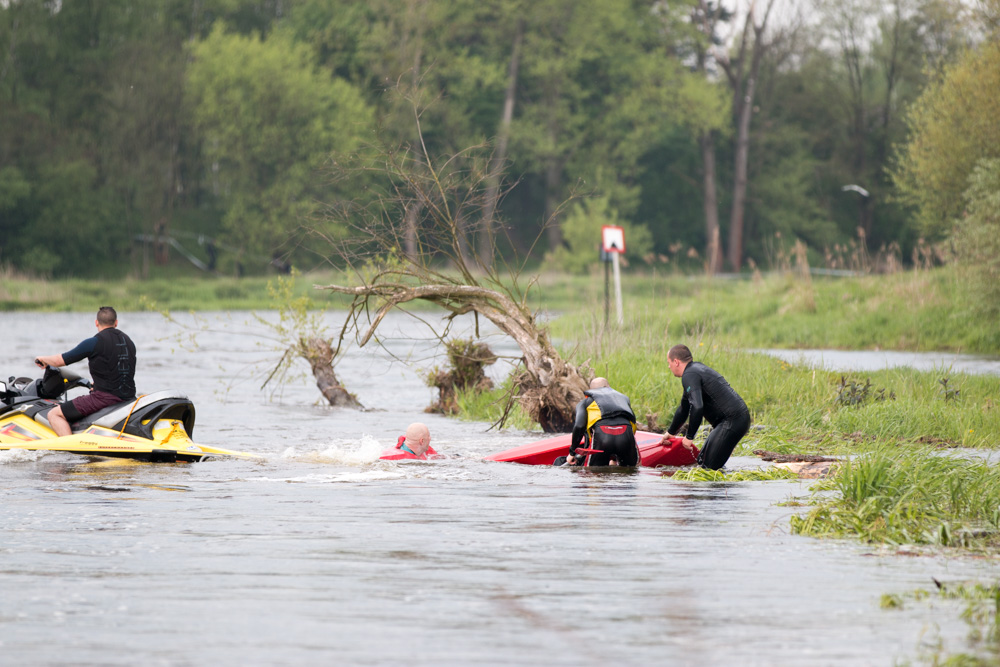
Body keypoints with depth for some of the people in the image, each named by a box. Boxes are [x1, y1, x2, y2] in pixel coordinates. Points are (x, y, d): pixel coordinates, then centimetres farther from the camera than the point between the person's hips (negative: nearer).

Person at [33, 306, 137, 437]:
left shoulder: (94, 343, -8)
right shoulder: (129, 342, 13)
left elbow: (60, 360, -2)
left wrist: (43, 359, 18)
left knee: (54, 414, -4)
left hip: (105, 397, -8)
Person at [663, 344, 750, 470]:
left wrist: (689, 437, -16)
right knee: (702, 461, 15)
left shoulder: (689, 375, -11)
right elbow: (684, 408, 35)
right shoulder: (697, 369, 22)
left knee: (708, 467, -14)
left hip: (732, 421, -10)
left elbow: (697, 408, -27)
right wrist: (671, 432, 44)